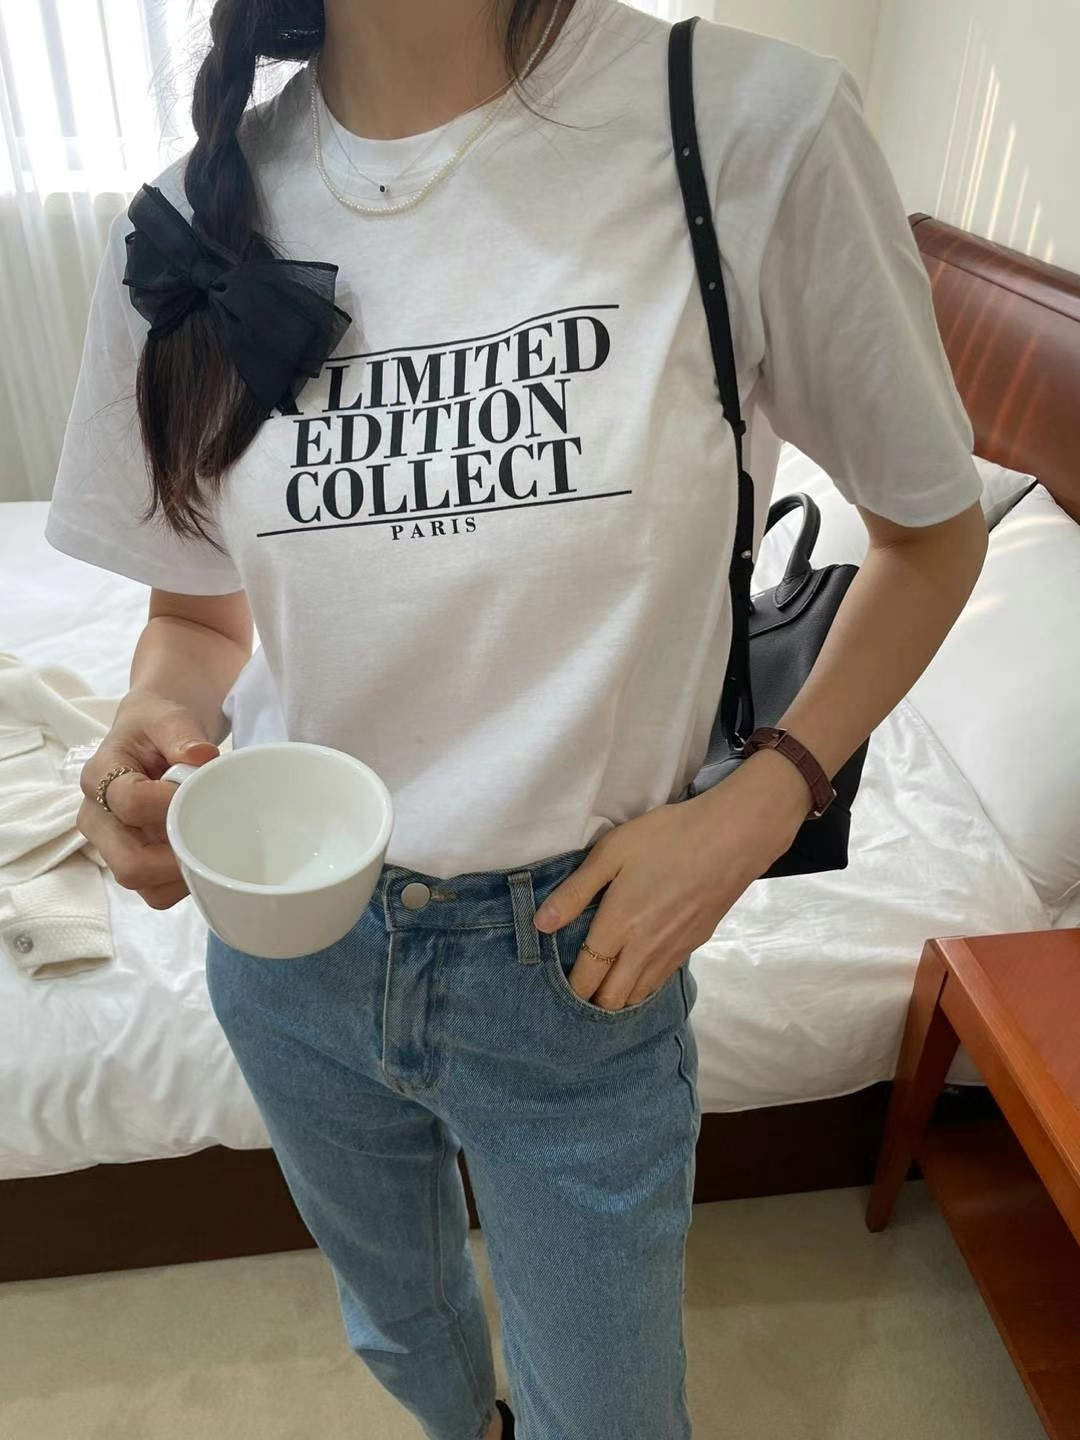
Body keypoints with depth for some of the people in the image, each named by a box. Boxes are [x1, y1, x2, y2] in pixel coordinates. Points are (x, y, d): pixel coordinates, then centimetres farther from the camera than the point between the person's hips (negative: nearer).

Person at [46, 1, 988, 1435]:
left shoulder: (752, 126, -15)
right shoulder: (195, 220, -5)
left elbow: (934, 531, -4)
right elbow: (197, 608, 6)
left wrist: (759, 808, -16)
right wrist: (149, 724, -17)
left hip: (578, 956, -3)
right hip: (289, 937, 4)